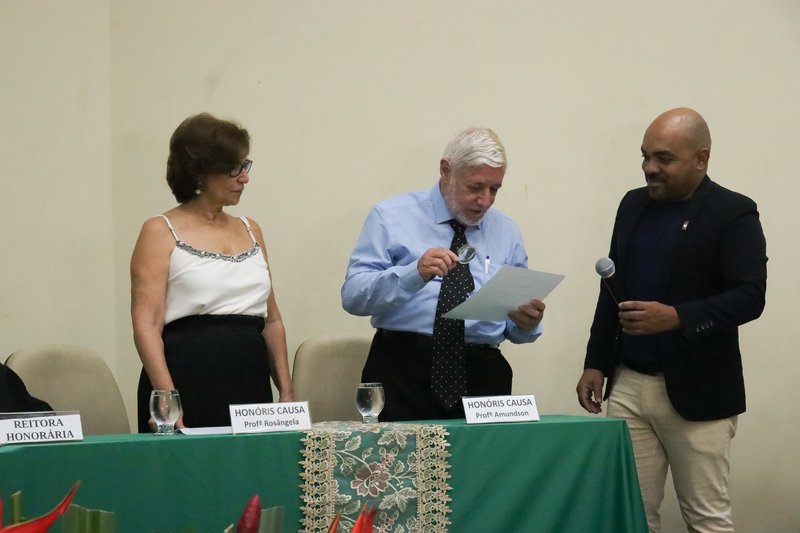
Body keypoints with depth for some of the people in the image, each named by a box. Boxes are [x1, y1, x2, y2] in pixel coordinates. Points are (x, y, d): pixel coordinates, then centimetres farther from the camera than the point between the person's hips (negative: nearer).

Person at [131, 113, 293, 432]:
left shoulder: (250, 231, 16)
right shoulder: (160, 232, -1)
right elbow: (146, 325, -10)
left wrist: (286, 392, 10)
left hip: (250, 387, 5)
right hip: (188, 388, -5)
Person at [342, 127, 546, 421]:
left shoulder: (506, 232, 17)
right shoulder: (391, 217, 4)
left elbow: (515, 329, 18)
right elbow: (352, 295, -6)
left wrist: (527, 323, -5)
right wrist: (415, 274, -20)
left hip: (481, 376, 3)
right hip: (403, 372, -3)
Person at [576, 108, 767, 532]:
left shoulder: (733, 214, -7)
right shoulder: (633, 205, 12)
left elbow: (749, 297, -15)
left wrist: (676, 318, -27)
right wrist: (596, 364, 12)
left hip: (696, 391, -5)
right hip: (627, 385, 5)